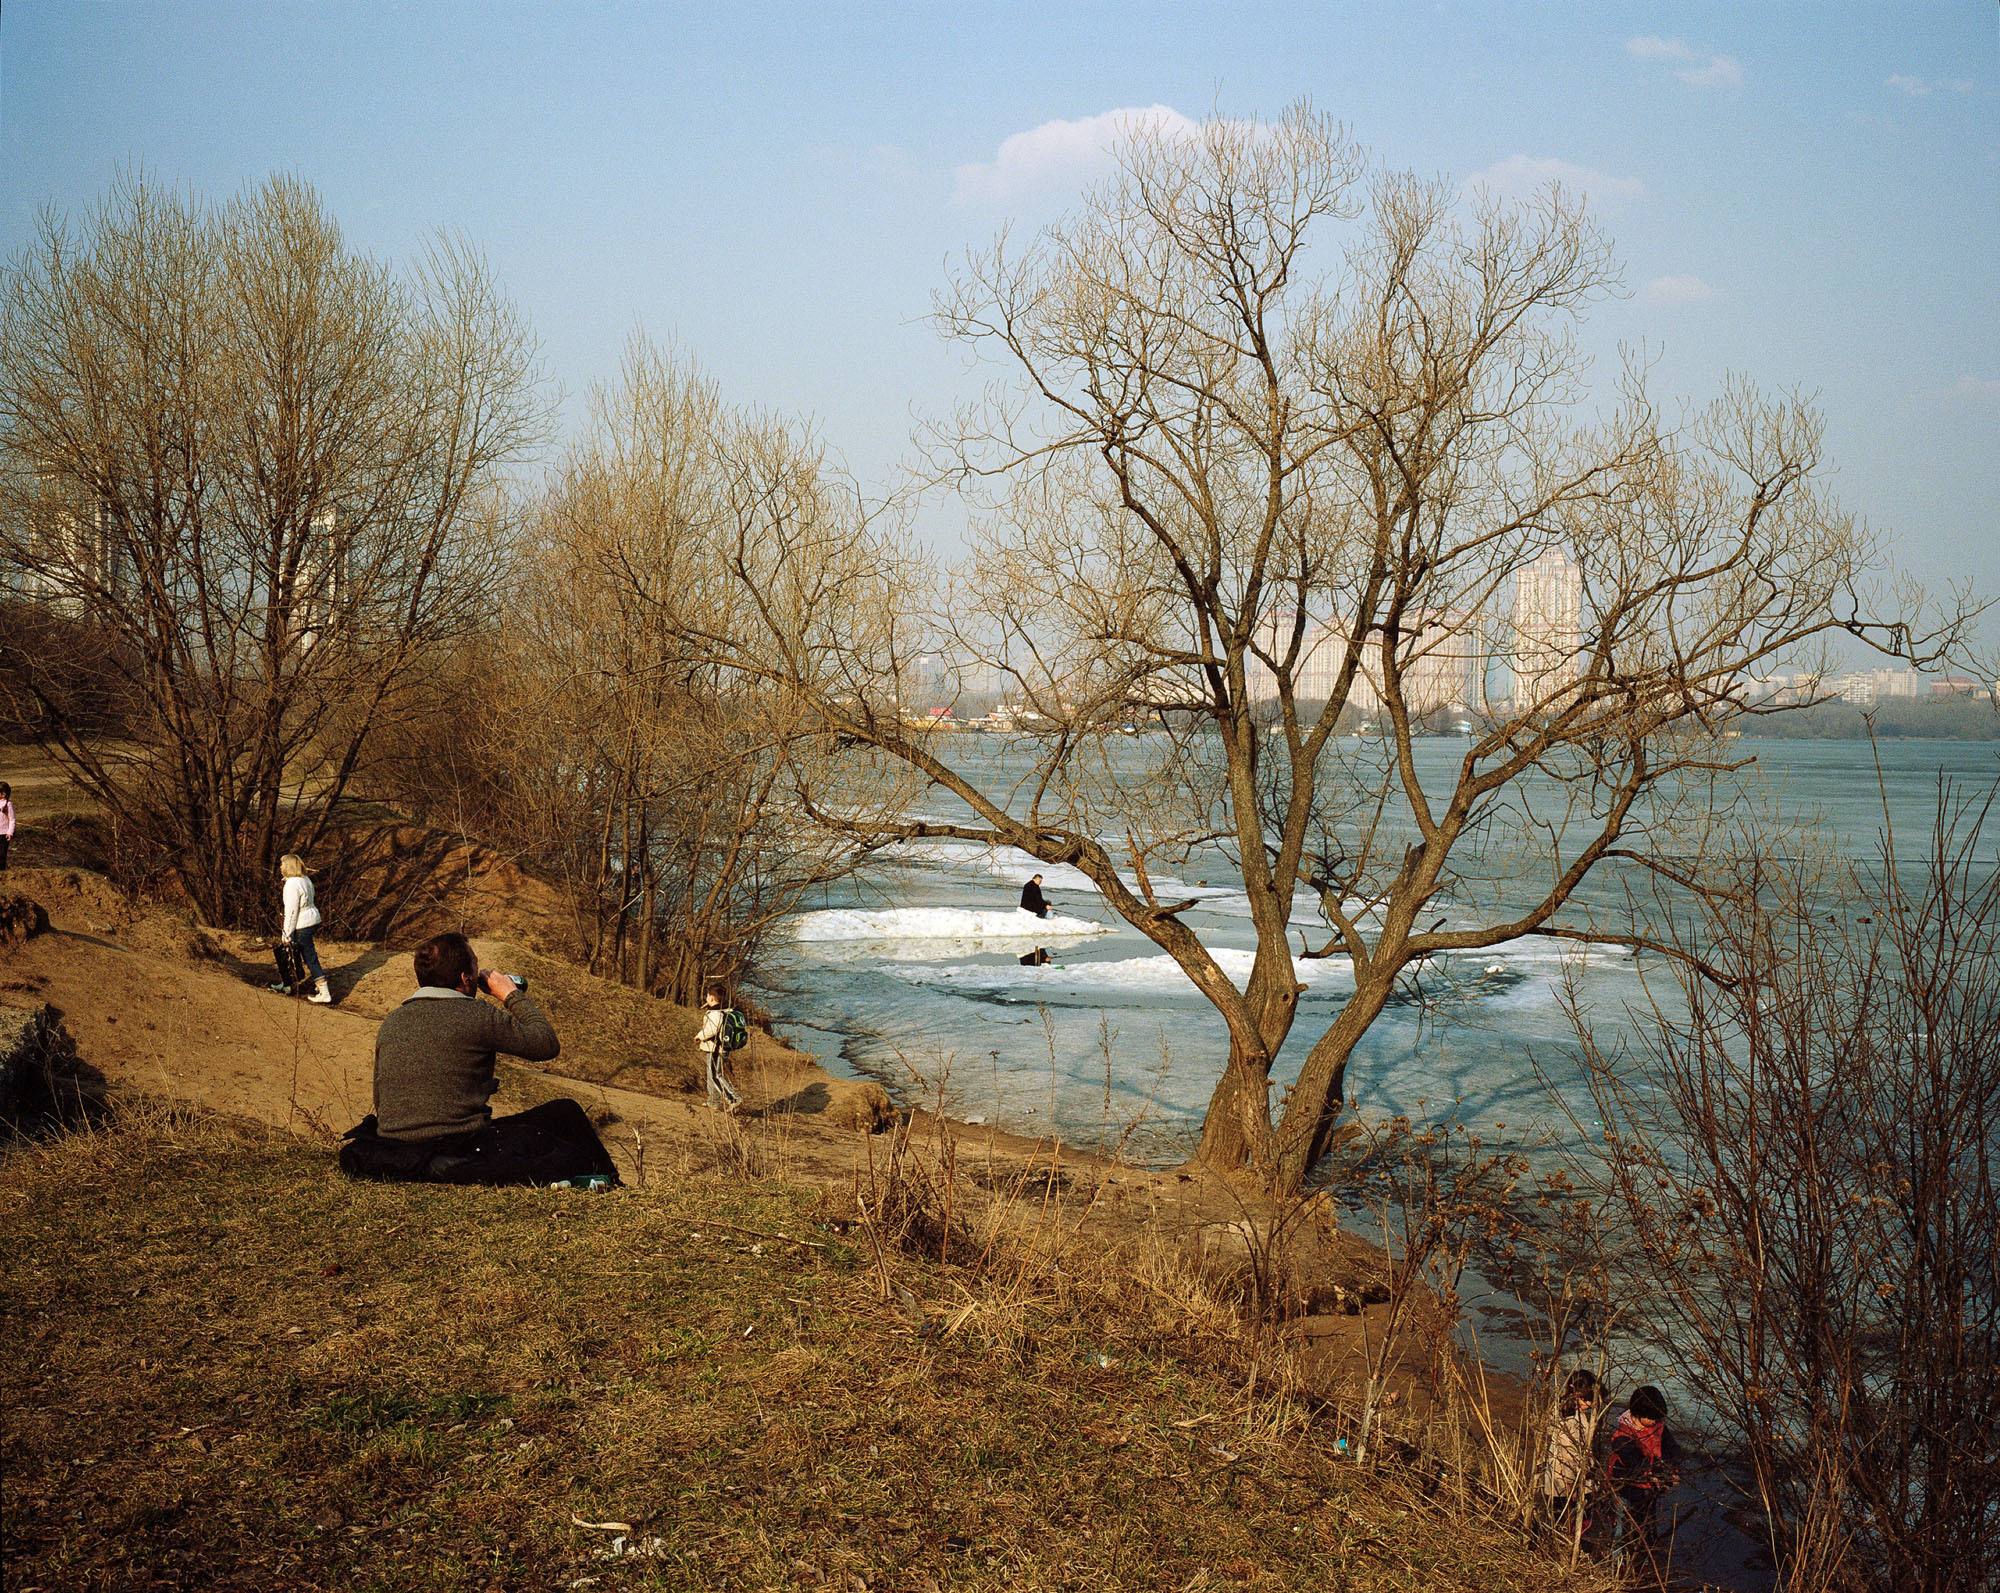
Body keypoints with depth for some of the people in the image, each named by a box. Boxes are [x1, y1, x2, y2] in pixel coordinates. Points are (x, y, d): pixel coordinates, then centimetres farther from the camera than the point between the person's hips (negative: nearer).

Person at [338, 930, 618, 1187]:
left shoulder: (391, 1022, 7)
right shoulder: (479, 1017, -11)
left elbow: (380, 1102, 15)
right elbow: (548, 1044, 0)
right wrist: (513, 996, 11)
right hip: (461, 1142, -6)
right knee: (565, 1113, 10)